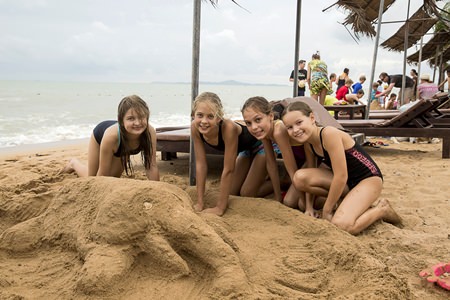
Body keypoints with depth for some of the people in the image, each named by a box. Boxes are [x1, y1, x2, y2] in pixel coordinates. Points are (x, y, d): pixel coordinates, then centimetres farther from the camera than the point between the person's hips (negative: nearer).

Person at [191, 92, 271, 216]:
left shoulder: (228, 127, -42)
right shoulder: (195, 128, -25)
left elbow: (228, 170, -36)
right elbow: (200, 164, -18)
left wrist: (220, 207, -32)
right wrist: (200, 202, -20)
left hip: (262, 144, -6)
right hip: (246, 149, 6)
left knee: (247, 193, -7)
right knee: (232, 192, 9)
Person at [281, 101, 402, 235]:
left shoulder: (329, 134, -28)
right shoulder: (308, 143, -3)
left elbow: (341, 176, -27)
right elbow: (310, 179, 7)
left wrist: (326, 210, -17)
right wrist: (309, 208, 1)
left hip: (369, 178, -7)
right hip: (345, 182, 7)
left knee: (342, 225, -29)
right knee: (300, 178, -15)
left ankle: (381, 209, 0)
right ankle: (345, 200, 3)